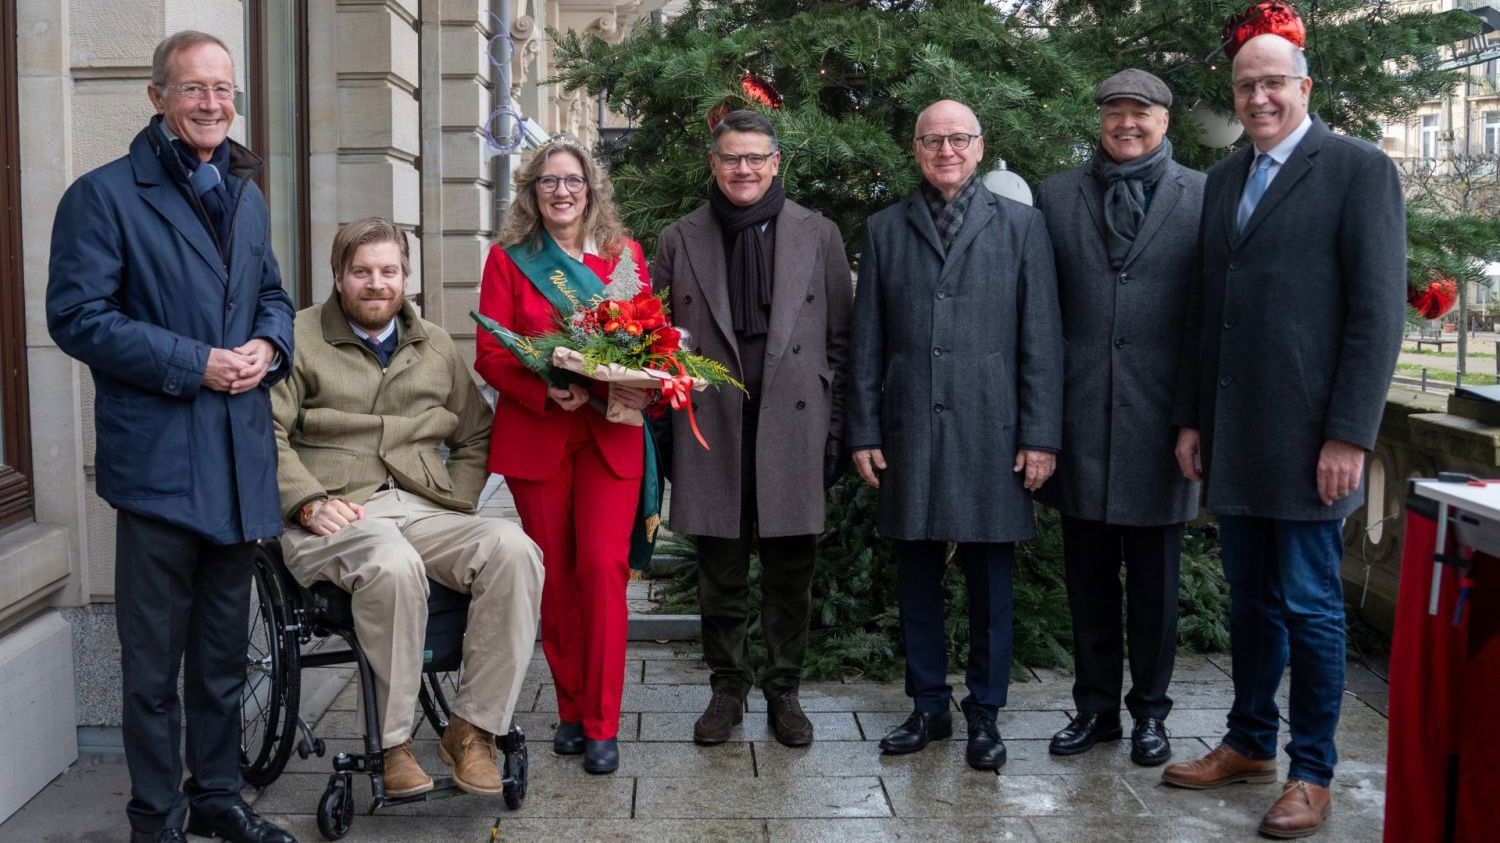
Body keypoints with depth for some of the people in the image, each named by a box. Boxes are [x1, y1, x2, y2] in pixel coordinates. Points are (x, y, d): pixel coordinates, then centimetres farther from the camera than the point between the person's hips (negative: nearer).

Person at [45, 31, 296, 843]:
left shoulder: (245, 196, 16)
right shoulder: (104, 195, -6)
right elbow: (76, 316, -12)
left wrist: (269, 345, -1)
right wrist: (195, 364, -17)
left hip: (240, 455, 6)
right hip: (157, 457, -6)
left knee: (224, 652, 17)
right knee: (154, 661, 3)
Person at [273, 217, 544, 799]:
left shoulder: (436, 347, 22)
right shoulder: (300, 338, 9)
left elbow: (475, 436, 25)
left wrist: (456, 505, 8)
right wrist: (309, 503, -14)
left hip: (423, 511, 4)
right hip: (335, 519, -4)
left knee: (513, 549, -26)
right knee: (393, 564, -39)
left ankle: (471, 729, -17)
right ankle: (392, 744, -21)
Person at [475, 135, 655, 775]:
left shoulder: (624, 255, 10)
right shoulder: (509, 259, 7)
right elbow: (490, 353, 1)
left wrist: (646, 386, -10)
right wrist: (546, 391, -17)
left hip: (611, 434, 0)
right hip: (536, 434, 0)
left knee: (603, 567, -9)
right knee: (555, 574, 5)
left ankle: (602, 723, 1)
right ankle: (570, 709, 21)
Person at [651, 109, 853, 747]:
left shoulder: (818, 235, 7)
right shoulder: (680, 241, 8)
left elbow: (840, 339, 7)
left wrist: (835, 428, 1)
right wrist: (668, 429, 1)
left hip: (793, 429, 0)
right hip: (712, 431, 1)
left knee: (790, 574, 7)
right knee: (720, 572, 8)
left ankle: (783, 690, 23)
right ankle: (727, 688, 24)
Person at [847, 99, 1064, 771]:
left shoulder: (1020, 225, 6)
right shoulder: (885, 230, 10)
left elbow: (1041, 338, 1)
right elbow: (866, 342, 9)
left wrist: (1041, 435, -5)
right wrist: (864, 431, 2)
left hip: (991, 432, -1)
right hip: (908, 433, 2)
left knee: (989, 580, 6)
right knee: (916, 576, 8)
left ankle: (984, 713, 19)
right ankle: (928, 706, 22)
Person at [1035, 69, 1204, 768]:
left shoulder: (1202, 197, 2)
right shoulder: (1057, 196, 7)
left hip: (1158, 416, -2)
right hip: (1081, 416, 2)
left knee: (1155, 581, 10)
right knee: (1088, 578, 11)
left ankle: (1149, 711, 25)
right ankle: (1096, 706, 25)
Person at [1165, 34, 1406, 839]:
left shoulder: (1358, 169, -5)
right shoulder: (1223, 179, 14)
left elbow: (1379, 310, -10)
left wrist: (1349, 436, -15)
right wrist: (1192, 418, 12)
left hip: (1307, 436, -5)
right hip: (1232, 434, 6)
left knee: (1309, 605, 3)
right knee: (1250, 598, 14)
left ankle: (1311, 773, 16)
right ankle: (1248, 744, 28)